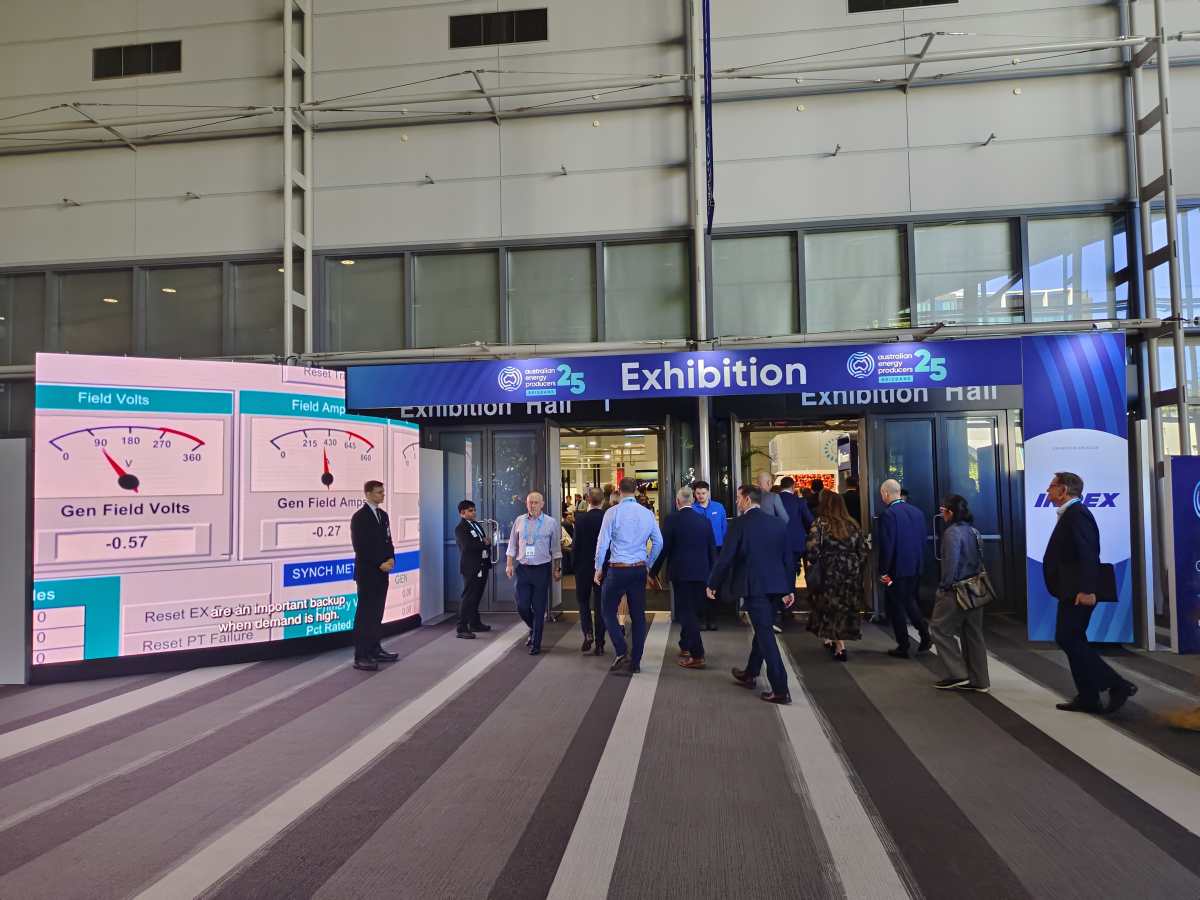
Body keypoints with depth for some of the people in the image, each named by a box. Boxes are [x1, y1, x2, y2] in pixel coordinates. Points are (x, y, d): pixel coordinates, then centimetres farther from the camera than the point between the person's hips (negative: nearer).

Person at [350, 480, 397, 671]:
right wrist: (380, 564, -15)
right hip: (367, 572, -7)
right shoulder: (359, 517, -9)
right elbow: (360, 547, -14)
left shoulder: (383, 515, 14)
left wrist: (391, 559, -2)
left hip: (382, 572, 7)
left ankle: (374, 650, 19)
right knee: (364, 613, -5)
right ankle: (361, 656, -1)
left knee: (377, 612, 11)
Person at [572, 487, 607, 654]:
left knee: (583, 601, 17)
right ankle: (599, 644, 11)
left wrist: (575, 565, 4)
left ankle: (588, 633, -1)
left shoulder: (580, 518, -11)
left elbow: (576, 544, -9)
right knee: (600, 604, 9)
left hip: (584, 567, -1)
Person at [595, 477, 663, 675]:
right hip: (639, 570, 4)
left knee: (609, 611, 8)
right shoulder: (648, 513, 3)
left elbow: (602, 542, -7)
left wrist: (598, 568, 5)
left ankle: (622, 653, -5)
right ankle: (635, 662, 14)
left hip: (617, 569, -4)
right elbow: (658, 542, 6)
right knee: (638, 615, 9)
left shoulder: (612, 512, -8)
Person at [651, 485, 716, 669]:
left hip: (681, 572, -5)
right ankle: (685, 647, 33)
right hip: (701, 572, 5)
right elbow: (712, 549, 9)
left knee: (687, 612, 0)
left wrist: (654, 571, 2)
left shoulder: (672, 519, -9)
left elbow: (663, 548, -9)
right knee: (694, 611, 17)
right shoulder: (704, 520, 5)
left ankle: (697, 655, -4)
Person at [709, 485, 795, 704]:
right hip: (774, 585, 7)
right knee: (763, 629, 20)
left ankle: (780, 689, -4)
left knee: (765, 633, -3)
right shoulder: (779, 523, 7)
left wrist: (712, 584, 0)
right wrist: (788, 589, 18)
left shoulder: (739, 524, -11)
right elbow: (787, 558, 10)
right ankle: (750, 674, 37)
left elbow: (725, 557, -11)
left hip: (753, 586, -7)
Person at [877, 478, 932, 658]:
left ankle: (903, 647, 13)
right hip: (916, 568, 7)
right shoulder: (917, 512, 4)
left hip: (897, 569, -7)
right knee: (909, 601, 23)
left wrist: (883, 571, -11)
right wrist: (919, 563, 17)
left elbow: (886, 546, -19)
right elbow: (923, 540, 9)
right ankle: (925, 634, 12)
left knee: (895, 606, 6)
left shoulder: (888, 514, -17)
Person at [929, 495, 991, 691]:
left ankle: (957, 675, 3)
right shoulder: (973, 531, 9)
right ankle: (979, 680, 18)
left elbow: (951, 562, -21)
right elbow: (980, 560, 12)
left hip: (956, 591, -9)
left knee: (940, 629, 3)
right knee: (973, 633, 13)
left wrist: (945, 585, -10)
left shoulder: (953, 533, -16)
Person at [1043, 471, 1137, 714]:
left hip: (1078, 591, -10)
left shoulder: (1076, 513, -14)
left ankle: (1117, 685, 0)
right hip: (1071, 591, 10)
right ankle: (1087, 698, 13)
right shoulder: (1069, 514, 15)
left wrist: (1086, 590, -26)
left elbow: (1088, 554, -22)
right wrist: (1078, 590, 20)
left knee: (1068, 639, -8)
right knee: (1072, 641, 10)